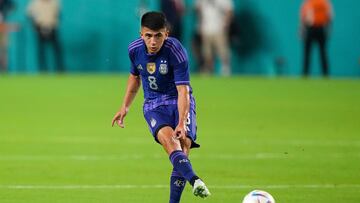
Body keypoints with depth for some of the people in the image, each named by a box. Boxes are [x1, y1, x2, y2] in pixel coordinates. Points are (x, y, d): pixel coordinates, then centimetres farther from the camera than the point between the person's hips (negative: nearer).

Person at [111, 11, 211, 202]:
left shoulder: (176, 51, -22)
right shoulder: (135, 49, -7)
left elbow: (183, 91, -26)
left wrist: (182, 123, -37)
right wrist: (125, 107, 17)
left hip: (180, 102, -2)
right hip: (154, 105, 2)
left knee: (184, 144, -22)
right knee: (168, 137, -29)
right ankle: (194, 180, -52)